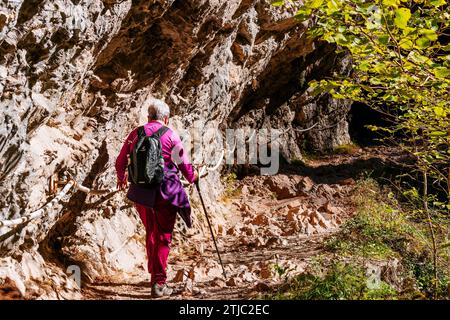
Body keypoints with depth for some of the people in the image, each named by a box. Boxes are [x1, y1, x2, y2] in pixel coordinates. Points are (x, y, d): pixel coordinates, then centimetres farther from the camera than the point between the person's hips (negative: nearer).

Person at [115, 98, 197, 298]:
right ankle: (159, 283, 0)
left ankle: (154, 275, 33)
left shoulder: (135, 134, 4)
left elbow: (120, 162, 12)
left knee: (150, 233, 21)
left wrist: (121, 179, 33)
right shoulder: (170, 135, -5)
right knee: (163, 237, 4)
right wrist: (192, 178, 22)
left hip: (141, 193, 4)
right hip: (166, 193, -4)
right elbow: (184, 164, 0)